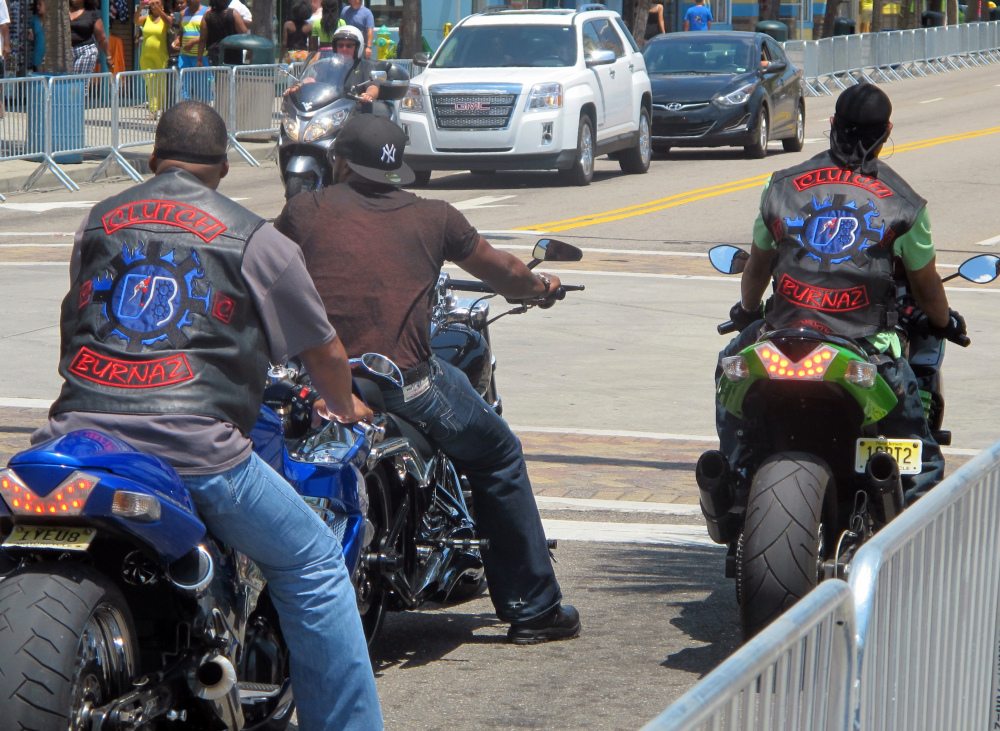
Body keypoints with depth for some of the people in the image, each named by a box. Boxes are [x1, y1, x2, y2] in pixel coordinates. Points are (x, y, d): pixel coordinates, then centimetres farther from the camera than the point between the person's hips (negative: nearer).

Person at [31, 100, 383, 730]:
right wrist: (345, 407, 39)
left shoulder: (99, 221, 22)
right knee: (313, 567, 11)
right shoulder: (255, 239, 10)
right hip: (193, 446, -4)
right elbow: (325, 351, 17)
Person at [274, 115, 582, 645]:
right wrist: (539, 286, 49)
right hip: (405, 379, -2)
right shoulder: (432, 217, 11)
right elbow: (500, 271, 26)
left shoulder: (303, 211, 11)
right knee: (498, 459, 20)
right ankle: (532, 610, 22)